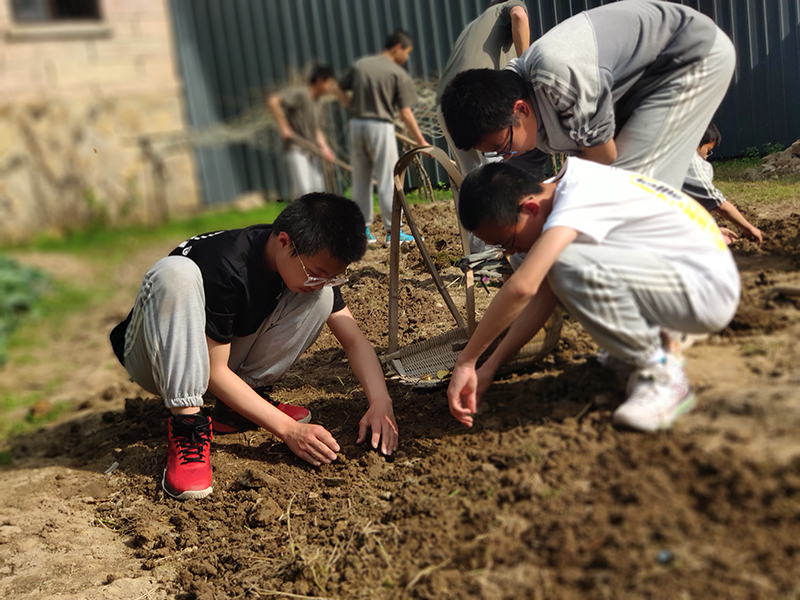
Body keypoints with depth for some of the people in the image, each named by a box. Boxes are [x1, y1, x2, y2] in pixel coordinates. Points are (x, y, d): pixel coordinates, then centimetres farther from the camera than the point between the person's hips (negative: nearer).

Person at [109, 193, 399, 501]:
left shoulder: (315, 266, -13)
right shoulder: (225, 268, -34)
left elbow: (354, 339, -11)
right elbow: (214, 371, -30)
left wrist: (380, 401, -28)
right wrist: (288, 430, -35)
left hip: (225, 352, 6)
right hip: (157, 359, -5)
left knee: (321, 299, -15)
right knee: (176, 272, -37)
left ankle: (236, 407, -6)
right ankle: (187, 424, -31)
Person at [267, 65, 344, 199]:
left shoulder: (315, 100, 13)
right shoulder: (300, 93, -12)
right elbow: (272, 101, -24)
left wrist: (324, 148, -1)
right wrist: (283, 126, -22)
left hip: (311, 151, 8)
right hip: (296, 149, -8)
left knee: (318, 190, 6)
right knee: (303, 189, -17)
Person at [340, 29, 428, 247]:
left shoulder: (360, 64, 8)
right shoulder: (399, 74, -4)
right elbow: (405, 114, -10)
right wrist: (421, 141, -5)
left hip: (356, 124, 5)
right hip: (381, 126, -5)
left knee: (361, 180, 12)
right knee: (387, 180, 0)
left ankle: (363, 229, 16)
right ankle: (392, 231, 2)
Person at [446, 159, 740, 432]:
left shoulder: (579, 197, -23)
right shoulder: (566, 193, 5)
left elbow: (521, 286, -35)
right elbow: (543, 293, 7)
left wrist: (465, 362, -26)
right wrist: (491, 365, 2)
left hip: (710, 289, -9)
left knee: (571, 266, -29)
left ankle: (662, 376, -12)